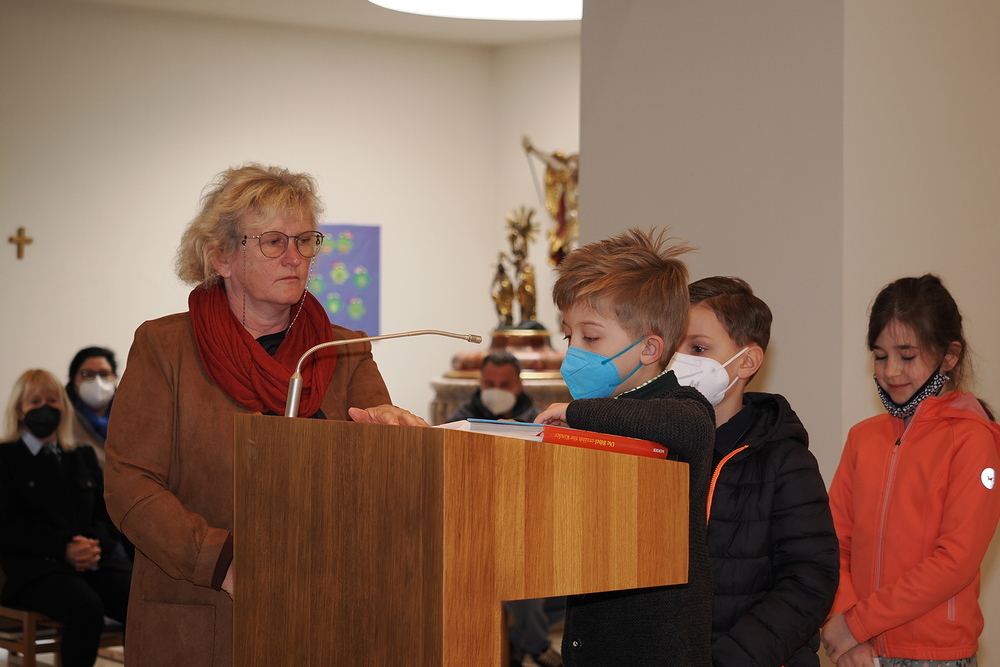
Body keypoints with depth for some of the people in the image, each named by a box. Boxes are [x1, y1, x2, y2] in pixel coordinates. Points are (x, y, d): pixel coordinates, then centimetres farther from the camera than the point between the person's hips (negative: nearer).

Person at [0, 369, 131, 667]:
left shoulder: (84, 457, 26)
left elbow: (108, 513, 18)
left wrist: (97, 543, -7)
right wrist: (64, 548, -15)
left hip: (98, 560, 5)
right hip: (36, 565, -4)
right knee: (87, 608, -37)